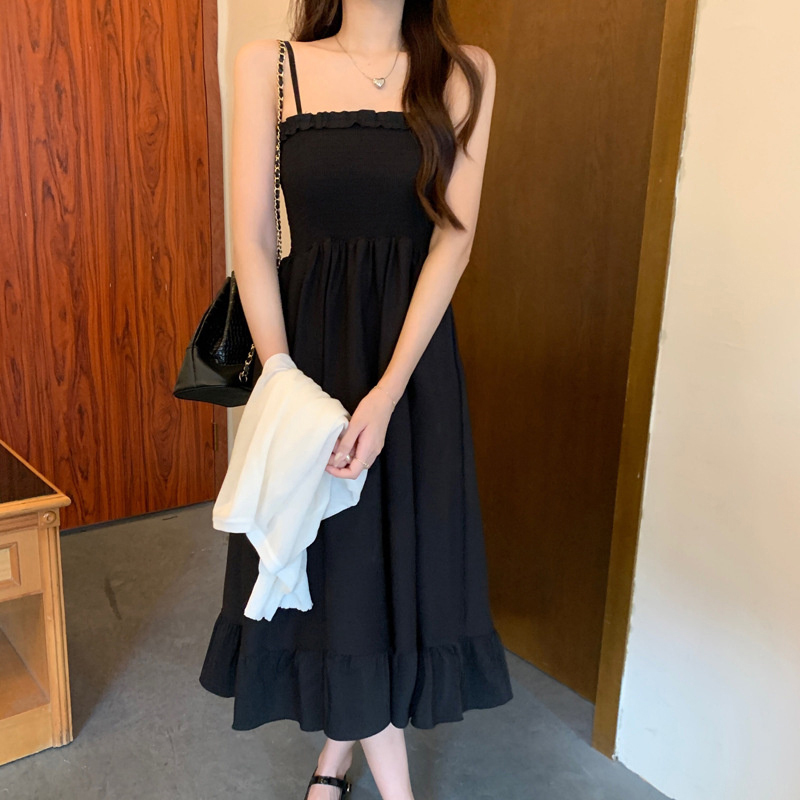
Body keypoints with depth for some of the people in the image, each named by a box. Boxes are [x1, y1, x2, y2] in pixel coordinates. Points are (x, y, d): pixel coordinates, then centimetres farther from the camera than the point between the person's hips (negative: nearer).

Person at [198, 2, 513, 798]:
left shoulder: (465, 73, 2)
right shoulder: (268, 66, 1)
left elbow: (453, 238, -7)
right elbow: (252, 240, -4)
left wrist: (388, 393, -16)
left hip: (413, 348, 1)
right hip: (310, 340, 0)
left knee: (396, 558, 10)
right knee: (335, 564, 8)